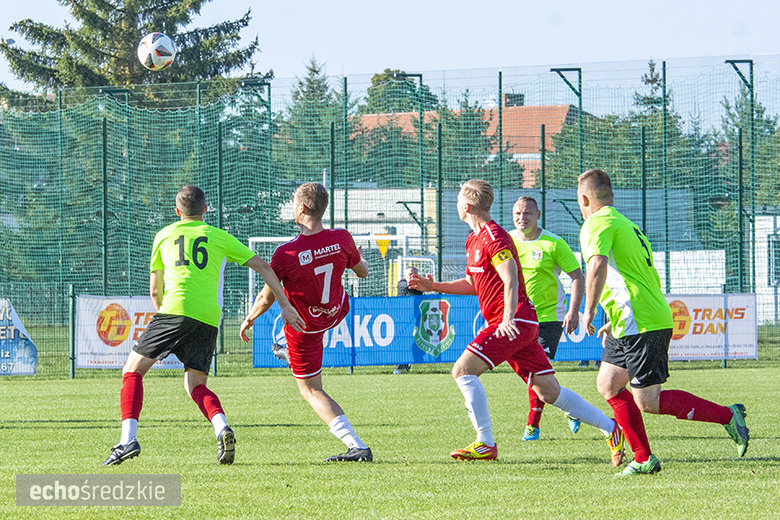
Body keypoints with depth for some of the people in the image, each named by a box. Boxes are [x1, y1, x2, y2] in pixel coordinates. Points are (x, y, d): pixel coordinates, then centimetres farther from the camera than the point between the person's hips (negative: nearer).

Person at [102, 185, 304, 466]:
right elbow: (263, 267, 15)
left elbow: (155, 290, 24)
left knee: (133, 369, 8)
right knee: (195, 385, 11)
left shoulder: (164, 235, 18)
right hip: (209, 319, 2)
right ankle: (222, 428, -20)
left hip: (176, 309, -2)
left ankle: (128, 440, -8)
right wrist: (285, 306, 18)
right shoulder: (220, 237, 19)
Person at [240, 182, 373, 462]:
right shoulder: (342, 239, -21)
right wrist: (359, 258, 24)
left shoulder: (285, 254, -32)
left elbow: (266, 298, -18)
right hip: (337, 311, 4)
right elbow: (363, 272, -1)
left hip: (305, 329, -4)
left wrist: (249, 320, 3)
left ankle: (357, 447, -2)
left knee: (311, 390, 9)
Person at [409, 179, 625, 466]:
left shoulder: (494, 237, -12)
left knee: (463, 370, -15)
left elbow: (511, 281, -21)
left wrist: (508, 319, -32)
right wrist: (434, 287, 23)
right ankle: (611, 429, 7)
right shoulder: (474, 239, 19)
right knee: (548, 391, 6)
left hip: (514, 323, -10)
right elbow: (475, 284, 30)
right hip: (520, 324, 10)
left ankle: (485, 444, -15)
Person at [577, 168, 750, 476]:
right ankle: (643, 459, 10)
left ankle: (727, 416, -7)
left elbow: (598, 266, -28)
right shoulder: (627, 224, 22)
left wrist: (589, 311, -17)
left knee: (647, 401, -9)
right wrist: (614, 323, 27)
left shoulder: (597, 223, -8)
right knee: (607, 384, 13)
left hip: (641, 324, -10)